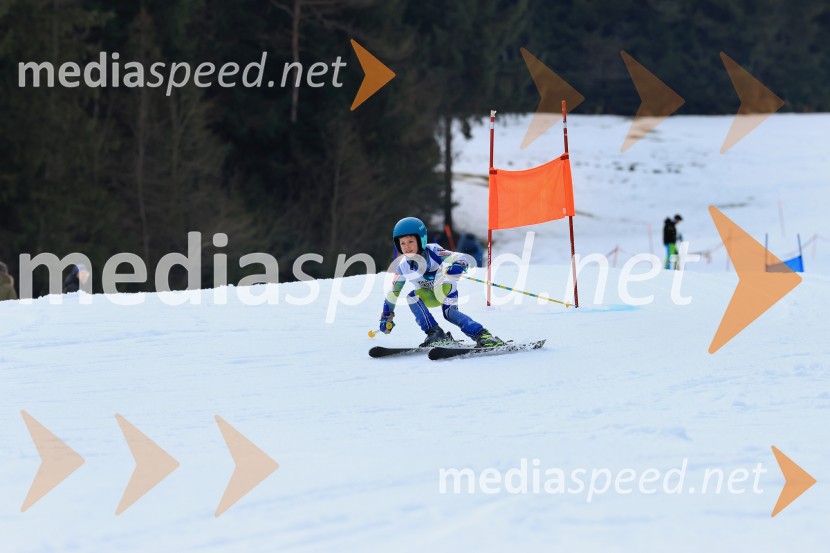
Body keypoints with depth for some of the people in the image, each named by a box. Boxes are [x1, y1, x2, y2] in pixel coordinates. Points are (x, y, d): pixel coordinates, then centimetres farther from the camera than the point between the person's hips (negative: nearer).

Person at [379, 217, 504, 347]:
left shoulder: (433, 252, -26)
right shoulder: (403, 266, -13)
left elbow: (461, 259, -32)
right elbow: (393, 292, 1)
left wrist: (455, 268, -55)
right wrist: (386, 315, 5)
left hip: (446, 292, -5)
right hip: (430, 296, 5)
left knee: (449, 312, -32)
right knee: (412, 297, -24)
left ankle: (482, 335, -35)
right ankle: (435, 334, -26)